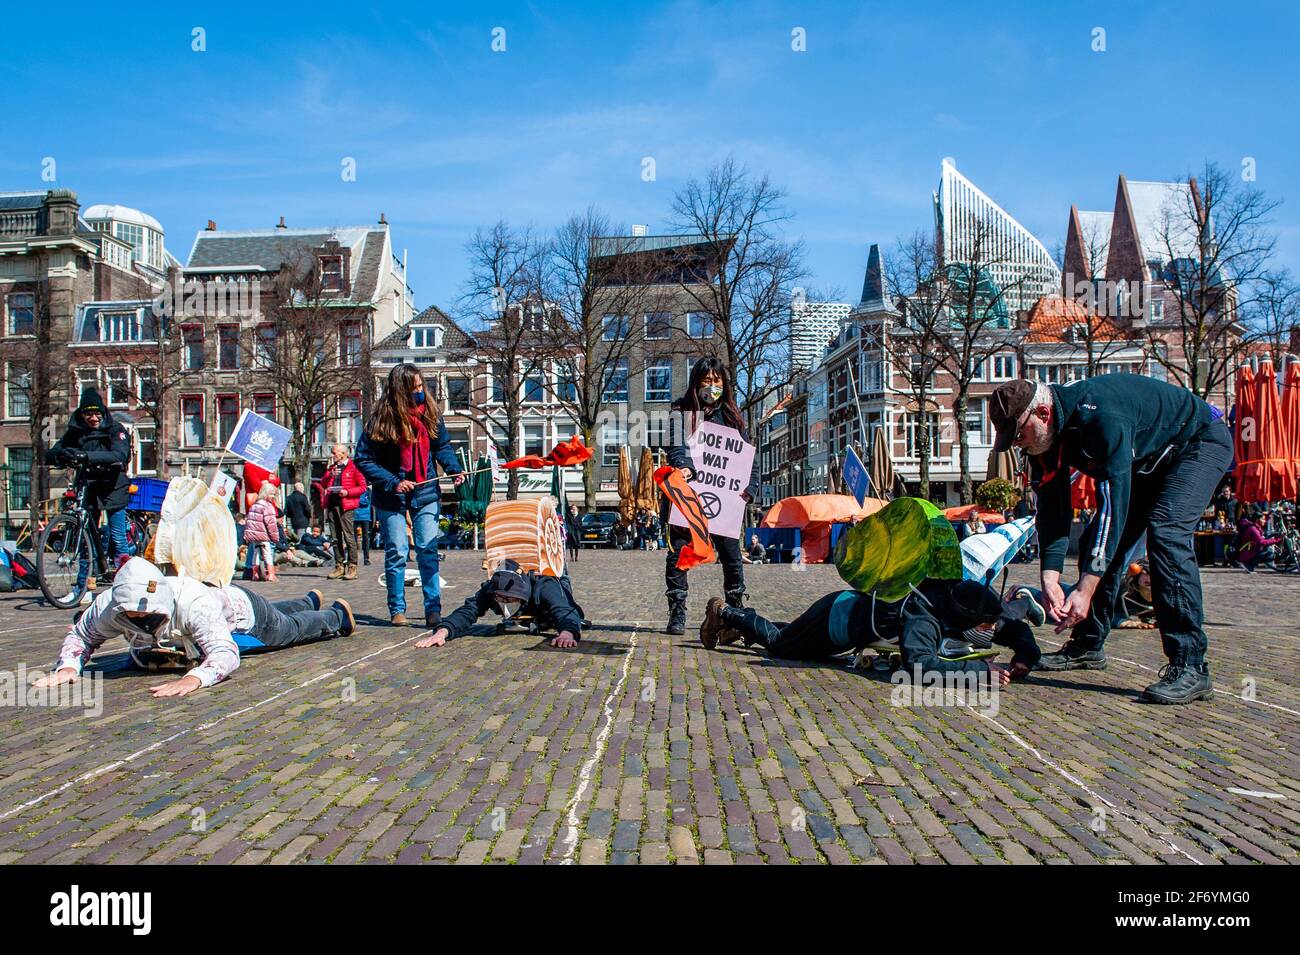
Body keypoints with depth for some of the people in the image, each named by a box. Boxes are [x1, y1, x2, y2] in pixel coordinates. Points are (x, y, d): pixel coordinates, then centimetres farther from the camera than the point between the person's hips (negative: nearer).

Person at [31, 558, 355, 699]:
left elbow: (226, 653, -59)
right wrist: (68, 666, -36)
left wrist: (193, 678, -77)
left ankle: (338, 615, 59)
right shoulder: (109, 606, -35)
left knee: (292, 628, 26)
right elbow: (81, 634, -16)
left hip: (241, 604, -6)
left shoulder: (192, 605, -52)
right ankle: (310, 600, 71)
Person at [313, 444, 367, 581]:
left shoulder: (353, 468, 2)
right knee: (335, 538, 7)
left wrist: (347, 492, -15)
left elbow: (362, 487, -3)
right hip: (331, 505, 6)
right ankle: (339, 566, 11)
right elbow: (322, 484, 14)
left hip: (345, 506, -6)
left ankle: (352, 567, -6)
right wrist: (330, 476, -2)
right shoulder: (331, 468, 21)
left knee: (349, 537, -8)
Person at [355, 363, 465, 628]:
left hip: (426, 493, 2)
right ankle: (397, 609, 16)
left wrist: (454, 468, -11)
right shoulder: (381, 421, -11)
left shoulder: (430, 414, -2)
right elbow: (364, 460, -8)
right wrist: (393, 483, -16)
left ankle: (433, 608, 1)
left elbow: (442, 446, 8)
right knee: (395, 554, 4)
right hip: (392, 498, -2)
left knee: (428, 551, -2)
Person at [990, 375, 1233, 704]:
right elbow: (1052, 508, -11)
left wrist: (1085, 589, -43)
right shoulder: (1042, 437, -14)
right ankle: (1088, 646, 15)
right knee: (1098, 541, 1)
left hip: (1200, 442, -8)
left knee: (1165, 532, -29)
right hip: (1146, 460, 8)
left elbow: (1112, 503, -41)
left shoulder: (1101, 416, -39)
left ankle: (1190, 667, -27)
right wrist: (1049, 578, -23)